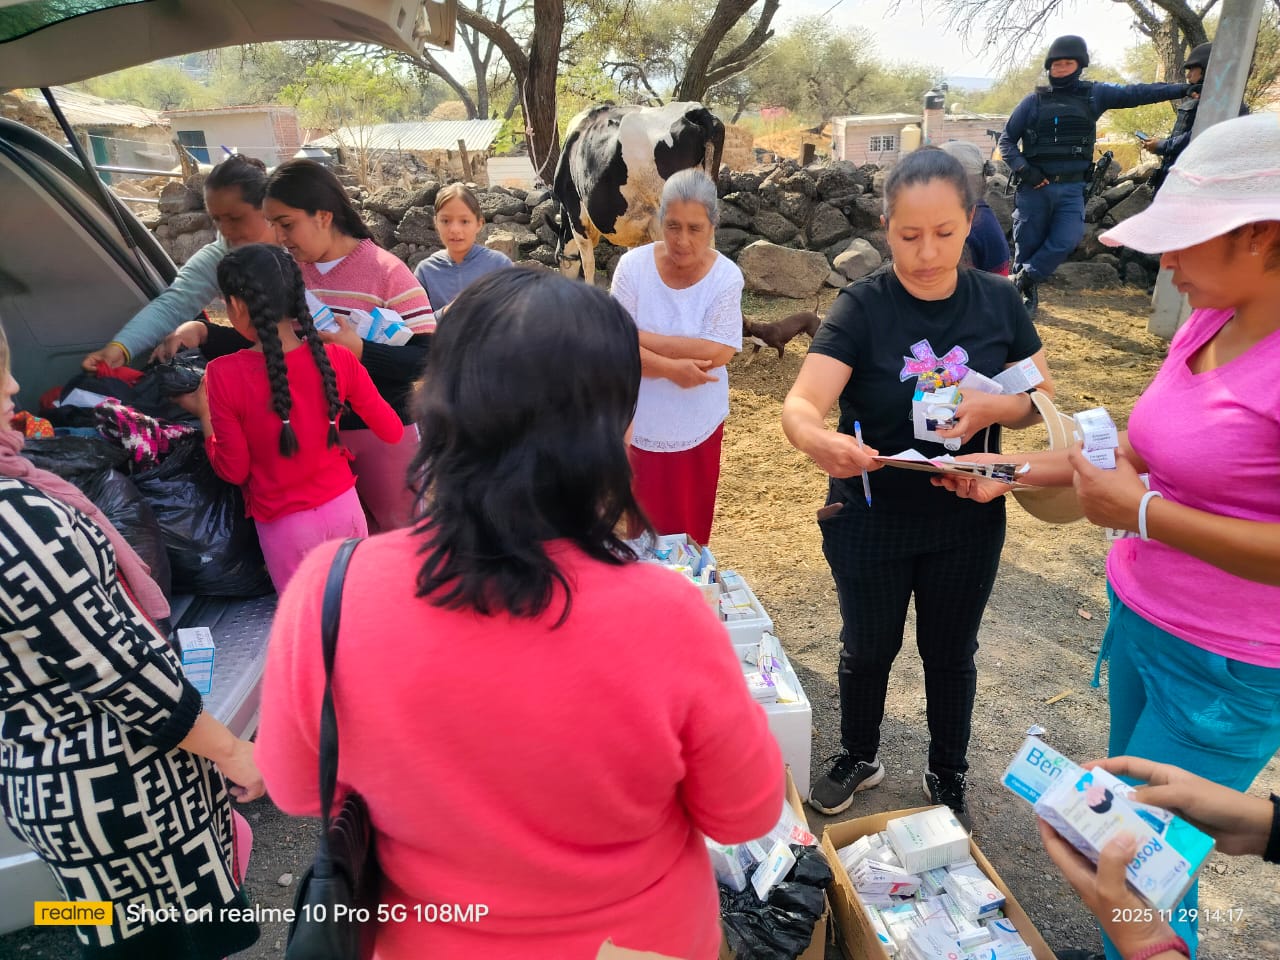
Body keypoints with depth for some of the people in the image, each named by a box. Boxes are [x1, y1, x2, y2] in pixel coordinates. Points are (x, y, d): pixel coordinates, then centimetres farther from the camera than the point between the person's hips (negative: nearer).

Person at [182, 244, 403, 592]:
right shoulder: (337, 359, -12)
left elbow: (233, 470, -10)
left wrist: (205, 414, 5)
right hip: (344, 507, 3)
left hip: (285, 525, -3)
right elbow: (392, 432, -1)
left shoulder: (226, 375, -19)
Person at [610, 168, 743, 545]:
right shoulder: (633, 265, -9)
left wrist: (641, 337, -18)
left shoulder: (726, 276, -10)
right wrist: (672, 367, -24)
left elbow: (717, 352, -19)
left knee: (689, 534, 14)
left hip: (696, 428, 0)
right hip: (638, 425, 0)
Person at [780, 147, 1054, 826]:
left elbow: (1044, 400, 3)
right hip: (870, 521, -2)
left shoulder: (998, 303, -5)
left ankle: (948, 776, 45)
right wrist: (818, 439, -51)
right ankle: (859, 758, 45)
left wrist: (996, 408, -20)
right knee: (868, 648, 18)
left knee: (950, 653, 20)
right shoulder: (862, 307, -15)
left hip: (966, 522, 2)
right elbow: (800, 403, -27)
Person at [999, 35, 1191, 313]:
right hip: (1035, 187, -2)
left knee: (1066, 240, -14)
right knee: (1028, 245, 1)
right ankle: (1026, 293, 18)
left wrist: (1183, 89, -2)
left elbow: (1135, 93, 5)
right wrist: (1023, 169, -9)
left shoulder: (1094, 95, 8)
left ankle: (1020, 281, 0)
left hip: (1072, 189, 2)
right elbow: (1007, 139, 5)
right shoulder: (1034, 101, 4)